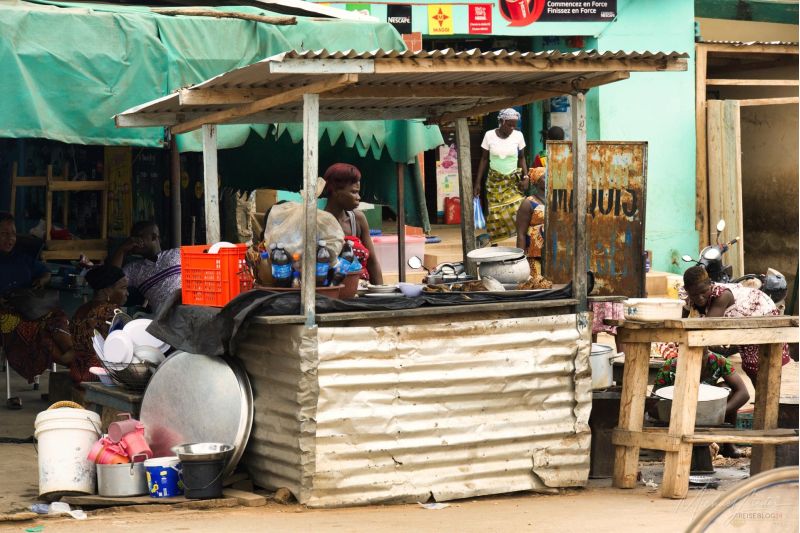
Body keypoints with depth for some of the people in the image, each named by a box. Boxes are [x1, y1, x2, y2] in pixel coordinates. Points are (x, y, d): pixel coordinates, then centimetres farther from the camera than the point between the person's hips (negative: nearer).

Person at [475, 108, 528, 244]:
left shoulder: (518, 135, -3)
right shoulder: (489, 135, -4)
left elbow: (521, 158, 7)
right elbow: (484, 159, 3)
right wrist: (477, 183, 1)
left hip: (513, 181, 0)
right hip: (494, 180, 0)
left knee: (517, 210, -15)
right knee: (495, 214, -4)